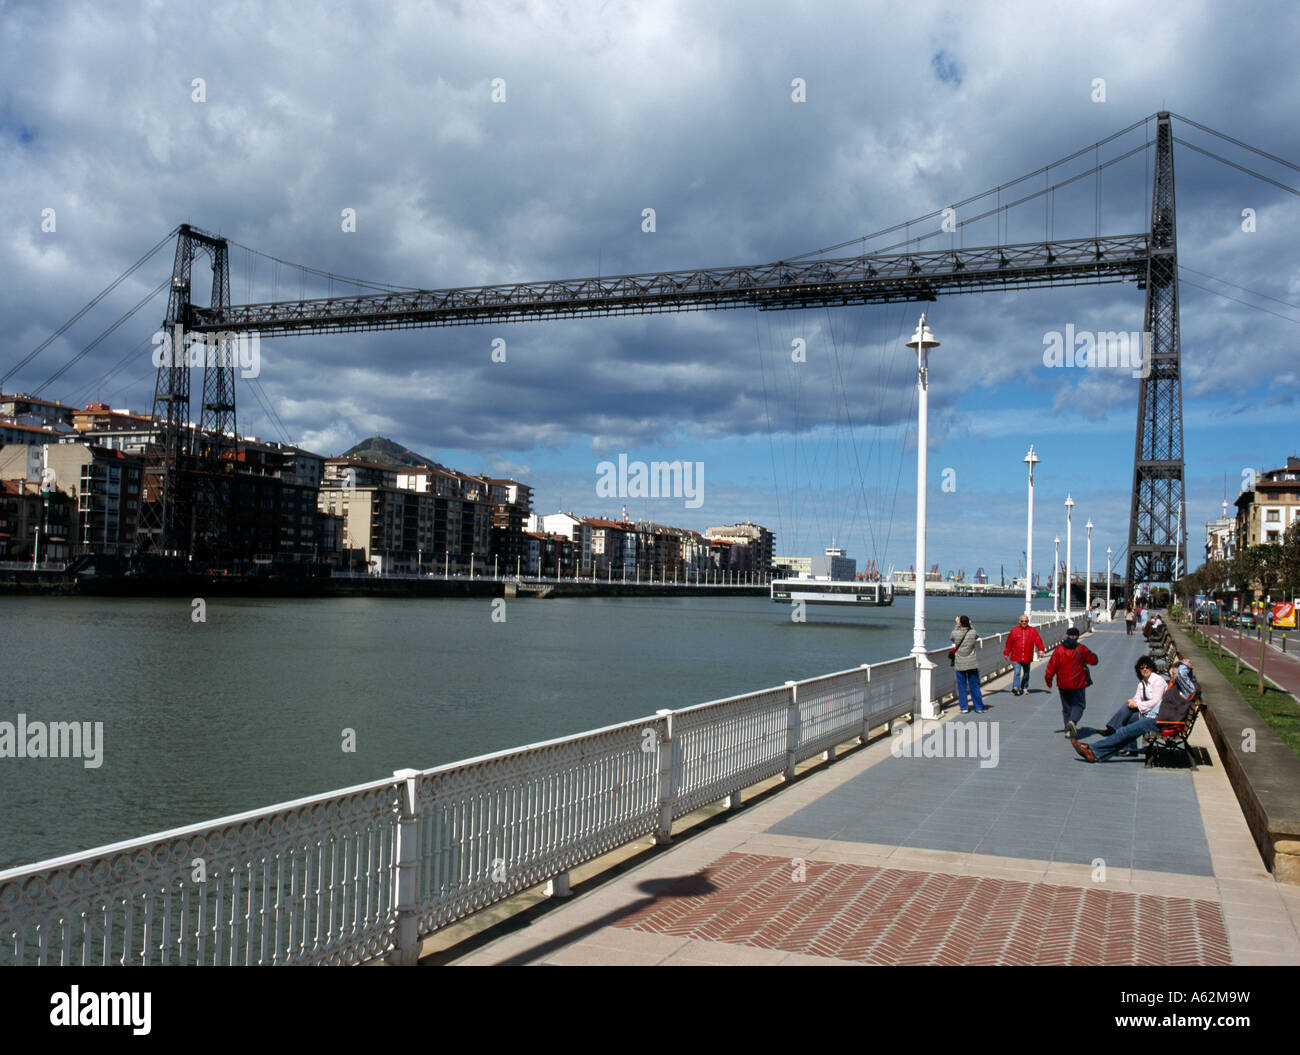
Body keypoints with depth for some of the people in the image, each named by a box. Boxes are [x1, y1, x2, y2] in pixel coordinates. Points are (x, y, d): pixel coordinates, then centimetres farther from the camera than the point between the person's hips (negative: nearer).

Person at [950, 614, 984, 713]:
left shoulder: (956, 633, -11)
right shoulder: (973, 633, -8)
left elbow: (951, 638, 14)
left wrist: (957, 625, 19)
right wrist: (970, 625, 23)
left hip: (960, 664, -1)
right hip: (972, 664, 1)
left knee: (961, 686, 8)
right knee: (974, 686, 9)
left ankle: (964, 708, 9)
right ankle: (979, 708, 12)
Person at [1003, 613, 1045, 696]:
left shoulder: (1032, 631, 3)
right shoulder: (1014, 630, 1)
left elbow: (1038, 640, -4)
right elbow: (1009, 643, 5)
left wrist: (1041, 649, -20)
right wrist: (1006, 653, 7)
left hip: (1027, 657, 2)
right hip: (1016, 657, -2)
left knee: (1026, 673, 15)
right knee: (1017, 672, -15)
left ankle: (1024, 688, 30)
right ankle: (1015, 688, -20)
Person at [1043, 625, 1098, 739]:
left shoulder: (1059, 650, -6)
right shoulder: (1082, 650, -6)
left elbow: (1051, 667, -5)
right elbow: (1094, 661, 7)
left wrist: (1049, 681, 9)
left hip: (1063, 684, 1)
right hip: (1078, 684, -1)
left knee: (1066, 707, 13)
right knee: (1078, 704, 6)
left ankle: (1068, 730, 10)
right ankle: (1072, 721, -22)